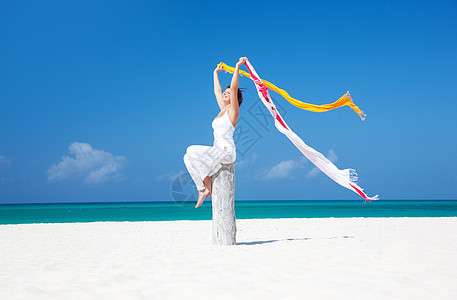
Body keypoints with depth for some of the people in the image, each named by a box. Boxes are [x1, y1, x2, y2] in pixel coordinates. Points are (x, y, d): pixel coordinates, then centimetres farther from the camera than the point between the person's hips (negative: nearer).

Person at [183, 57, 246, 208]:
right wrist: (215, 73, 41)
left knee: (192, 152, -20)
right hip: (217, 150, 9)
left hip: (226, 152, -9)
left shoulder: (233, 110, -2)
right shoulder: (223, 110, 20)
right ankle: (203, 188, -8)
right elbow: (217, 91, 32)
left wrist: (238, 66, -13)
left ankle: (206, 187, -12)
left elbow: (233, 88, -13)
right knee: (188, 157, -5)